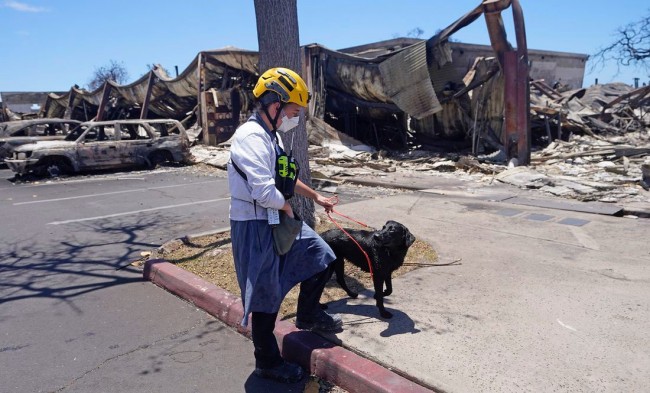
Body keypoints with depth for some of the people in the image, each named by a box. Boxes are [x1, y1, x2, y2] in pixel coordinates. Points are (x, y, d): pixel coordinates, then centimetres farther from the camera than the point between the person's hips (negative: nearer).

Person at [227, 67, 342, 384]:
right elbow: (264, 191, -33)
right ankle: (268, 363, 24)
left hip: (278, 219, 10)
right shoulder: (252, 137, -23)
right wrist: (286, 207, -13)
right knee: (266, 298, 4)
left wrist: (315, 196, 27)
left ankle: (308, 315, 36)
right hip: (256, 227, -10)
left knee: (321, 257, 15)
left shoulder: (270, 135, 11)